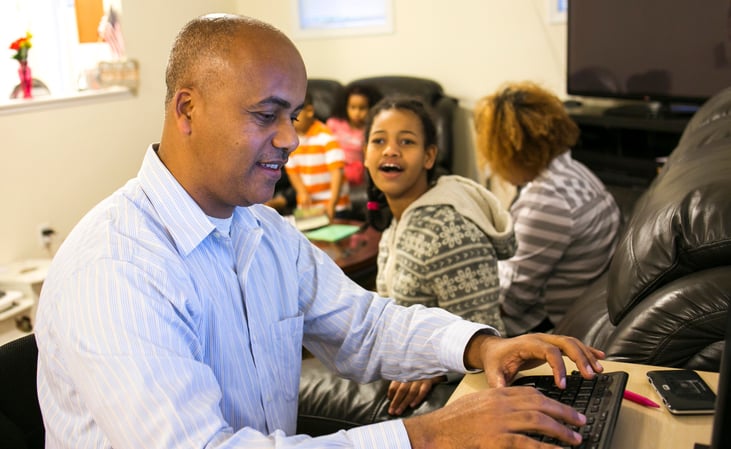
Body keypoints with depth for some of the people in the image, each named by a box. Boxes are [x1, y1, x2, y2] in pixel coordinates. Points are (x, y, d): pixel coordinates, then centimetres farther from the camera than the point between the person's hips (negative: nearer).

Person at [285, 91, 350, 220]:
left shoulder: (325, 136, -13)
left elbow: (337, 171, -18)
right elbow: (292, 170, 7)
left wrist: (332, 204, -26)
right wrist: (302, 192, -11)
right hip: (306, 206, 5)